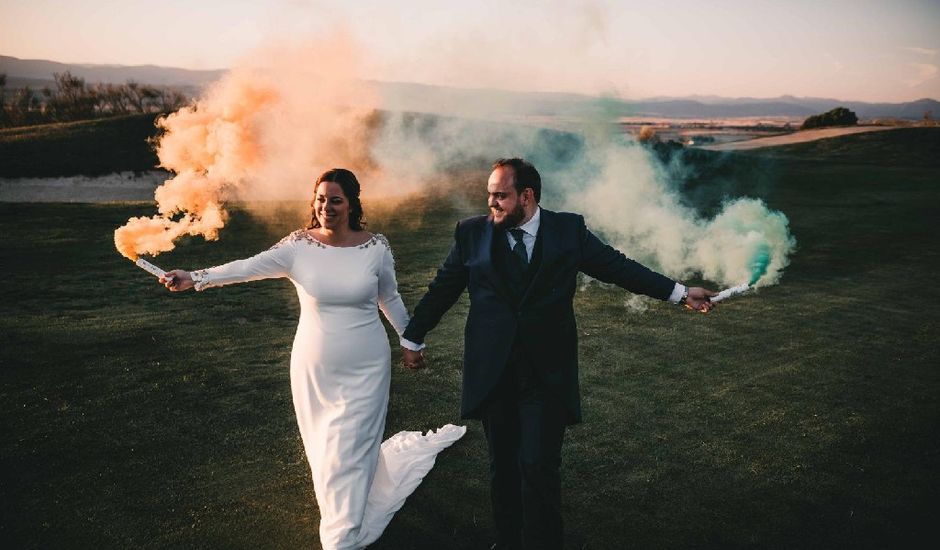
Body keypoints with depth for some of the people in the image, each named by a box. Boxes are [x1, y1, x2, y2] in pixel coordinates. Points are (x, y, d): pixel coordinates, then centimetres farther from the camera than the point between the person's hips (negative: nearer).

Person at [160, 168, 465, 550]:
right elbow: (248, 268, -21)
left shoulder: (376, 247, -7)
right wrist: (194, 278, -34)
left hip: (365, 368, -1)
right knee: (325, 449, 16)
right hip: (314, 368, 2)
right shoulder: (298, 247, -9)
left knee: (347, 454, 2)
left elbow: (390, 299, 6)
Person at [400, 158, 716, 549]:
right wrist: (413, 338, 15)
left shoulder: (568, 229, -1)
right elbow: (442, 289, 9)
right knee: (503, 465, 14)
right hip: (493, 372, 2)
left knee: (539, 468, -3)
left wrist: (679, 293, 4)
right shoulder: (472, 232, 1)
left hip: (547, 373, -1)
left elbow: (616, 265, 5)